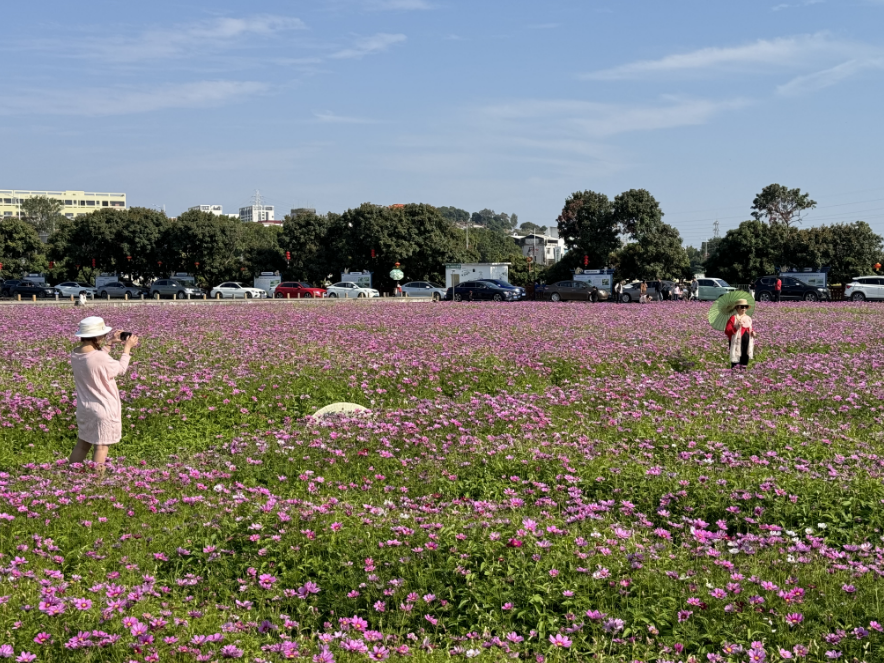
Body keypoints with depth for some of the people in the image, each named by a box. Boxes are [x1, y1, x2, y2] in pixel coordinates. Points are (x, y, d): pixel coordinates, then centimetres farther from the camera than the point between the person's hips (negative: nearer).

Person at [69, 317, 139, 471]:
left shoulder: (75, 354, -3)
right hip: (103, 410, -8)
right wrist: (127, 348, 5)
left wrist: (109, 344, 18)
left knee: (82, 445, 19)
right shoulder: (101, 358, -26)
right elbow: (121, 369, -7)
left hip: (84, 408, 8)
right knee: (101, 447, 4)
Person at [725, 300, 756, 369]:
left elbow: (750, 329, 25)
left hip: (746, 343, 7)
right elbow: (727, 331, -12)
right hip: (737, 343, -7)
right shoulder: (733, 318, -7)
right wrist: (736, 328, -25)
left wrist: (753, 332, 3)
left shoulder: (748, 319, 14)